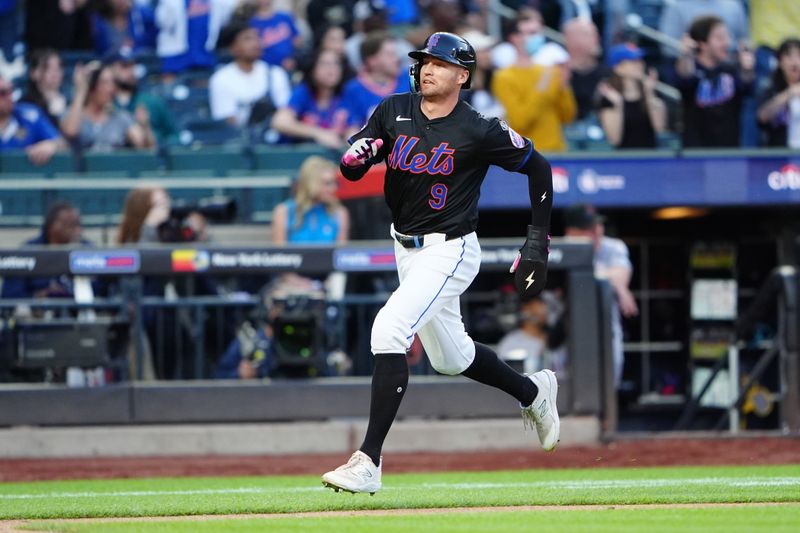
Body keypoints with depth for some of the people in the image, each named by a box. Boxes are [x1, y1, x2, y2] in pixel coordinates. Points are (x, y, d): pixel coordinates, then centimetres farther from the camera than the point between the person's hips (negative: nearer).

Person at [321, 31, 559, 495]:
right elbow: (349, 169, 0)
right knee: (450, 357, 21)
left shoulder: (479, 131, -16)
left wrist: (538, 244, -6)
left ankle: (369, 463, -26)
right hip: (407, 247, 7)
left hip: (450, 252, -7)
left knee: (389, 331, -25)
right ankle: (533, 392, 49)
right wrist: (359, 155, -26)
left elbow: (537, 167, -4)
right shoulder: (394, 112, -1)